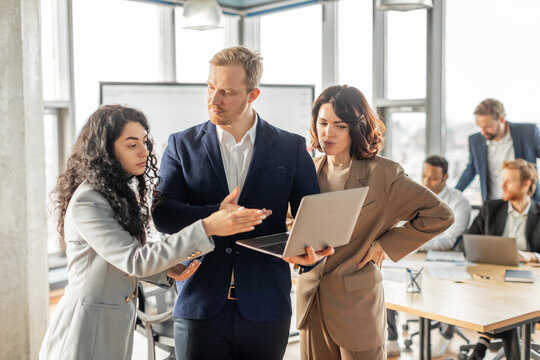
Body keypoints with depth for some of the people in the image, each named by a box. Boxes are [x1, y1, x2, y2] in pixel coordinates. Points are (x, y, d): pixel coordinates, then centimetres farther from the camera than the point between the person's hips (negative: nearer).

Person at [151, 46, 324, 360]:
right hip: (200, 307, 0)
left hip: (265, 308, 0)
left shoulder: (292, 148, 4)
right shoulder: (183, 145, 5)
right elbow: (162, 213, -4)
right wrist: (214, 216, -21)